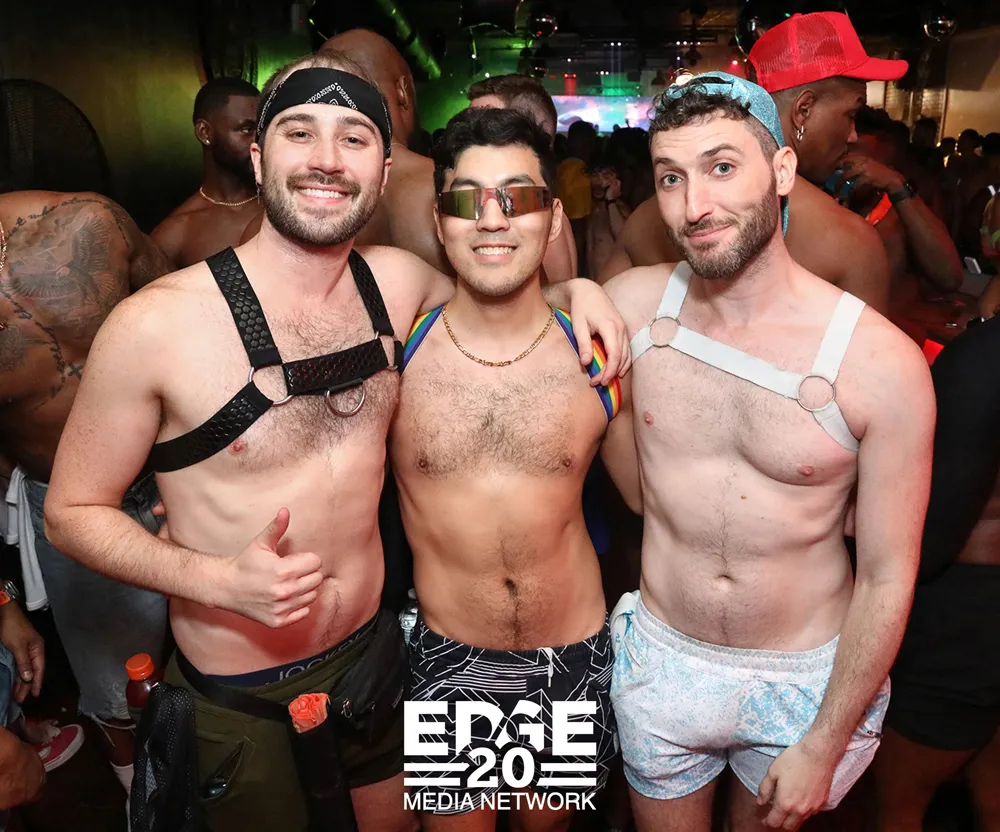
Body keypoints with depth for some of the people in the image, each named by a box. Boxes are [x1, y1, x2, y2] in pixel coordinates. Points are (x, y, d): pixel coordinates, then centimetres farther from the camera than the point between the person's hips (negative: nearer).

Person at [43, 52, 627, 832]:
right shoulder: (156, 325, -21)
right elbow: (73, 509, -10)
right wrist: (218, 579, -26)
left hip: (373, 650, 5)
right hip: (238, 699, -4)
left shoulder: (400, 282, -8)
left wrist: (569, 287, -5)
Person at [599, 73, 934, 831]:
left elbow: (888, 579, -13)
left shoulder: (882, 362, -21)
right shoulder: (629, 305, -14)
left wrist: (823, 747, -8)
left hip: (807, 679, -1)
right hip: (661, 660, 2)